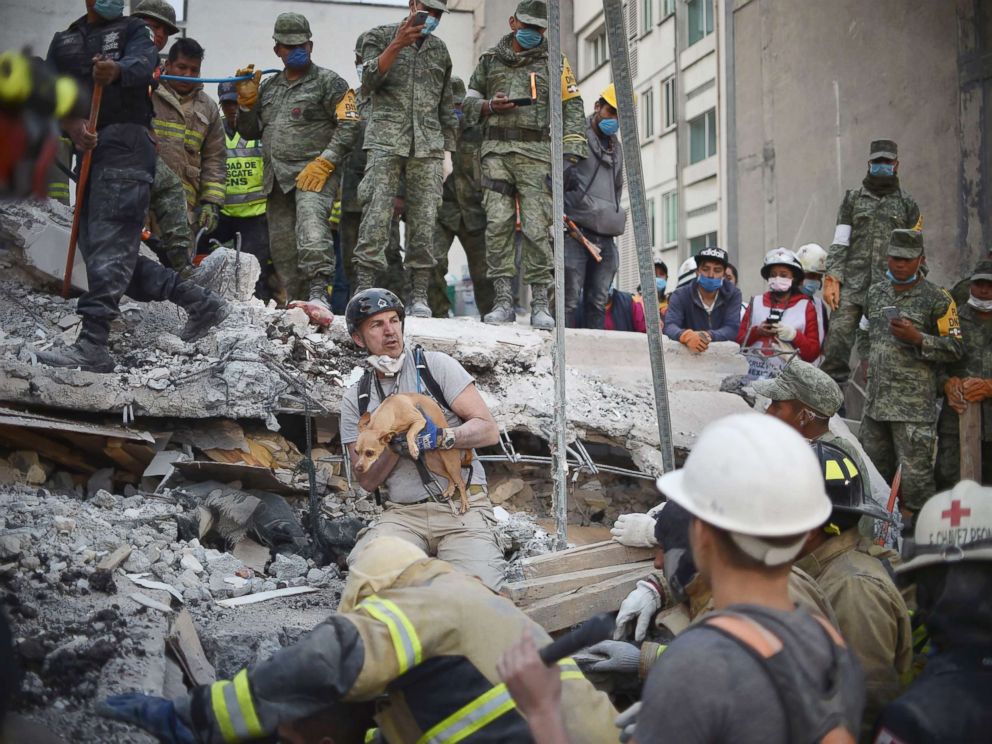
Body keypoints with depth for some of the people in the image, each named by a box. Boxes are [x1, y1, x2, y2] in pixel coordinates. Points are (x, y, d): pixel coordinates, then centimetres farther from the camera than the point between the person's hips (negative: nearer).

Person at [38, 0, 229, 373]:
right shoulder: (63, 41, 23)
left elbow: (142, 64, -13)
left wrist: (116, 70, -37)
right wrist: (71, 124, -14)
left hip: (125, 143, -7)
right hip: (88, 150, 7)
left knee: (109, 246, -17)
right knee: (98, 251, 5)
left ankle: (92, 346, -23)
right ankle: (199, 302, 10)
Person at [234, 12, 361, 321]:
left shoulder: (328, 81, 4)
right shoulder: (268, 87, 22)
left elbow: (348, 126, -7)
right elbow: (249, 132, 24)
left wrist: (323, 163, -16)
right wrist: (247, 99, 7)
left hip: (314, 173, -7)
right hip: (276, 178, 7)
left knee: (311, 221, -32)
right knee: (282, 247, 6)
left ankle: (318, 294, -47)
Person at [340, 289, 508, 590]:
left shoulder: (435, 365, 3)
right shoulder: (355, 400, 11)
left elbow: (489, 430, -3)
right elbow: (367, 481, 6)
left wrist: (441, 437, -21)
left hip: (463, 506, -1)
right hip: (403, 513, 2)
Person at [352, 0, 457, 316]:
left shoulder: (440, 49, 21)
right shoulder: (380, 36, 10)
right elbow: (368, 83, -4)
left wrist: (447, 151, 16)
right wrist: (397, 45, -14)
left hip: (428, 147, 3)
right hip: (386, 141, -3)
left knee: (424, 220, -4)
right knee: (376, 215, -13)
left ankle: (419, 295, -4)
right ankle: (363, 291, -15)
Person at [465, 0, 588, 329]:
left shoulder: (554, 62, 11)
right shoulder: (490, 59, 17)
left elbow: (573, 109, 6)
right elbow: (470, 100, 22)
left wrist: (569, 155, -5)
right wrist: (490, 106, -1)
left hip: (536, 153, -2)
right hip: (497, 151, 2)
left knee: (536, 229, -7)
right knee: (498, 225, -6)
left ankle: (540, 305, -4)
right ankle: (503, 301, -4)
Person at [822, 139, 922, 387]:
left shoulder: (907, 204, 14)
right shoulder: (852, 198, 14)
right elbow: (839, 243, 7)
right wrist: (831, 279, -4)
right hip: (852, 282, 0)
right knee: (838, 338, -11)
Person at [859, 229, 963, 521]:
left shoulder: (937, 299, -4)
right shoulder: (876, 292, 14)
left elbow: (955, 349, -6)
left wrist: (917, 338, -18)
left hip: (913, 406, -6)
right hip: (875, 401, 6)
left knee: (914, 474, -7)